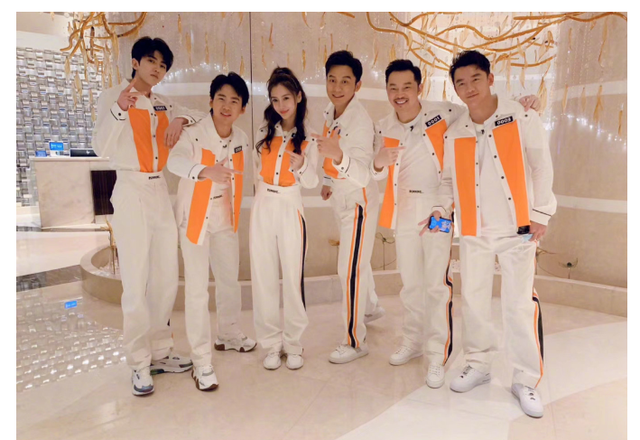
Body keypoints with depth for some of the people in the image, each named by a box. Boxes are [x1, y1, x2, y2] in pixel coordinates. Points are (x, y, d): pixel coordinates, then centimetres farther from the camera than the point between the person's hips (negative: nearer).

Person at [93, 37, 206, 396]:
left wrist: (180, 120, -1)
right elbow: (103, 147, -9)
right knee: (136, 282, -7)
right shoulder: (113, 96, -1)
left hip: (161, 192, 6)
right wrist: (119, 109, -24)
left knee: (167, 278, 7)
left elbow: (202, 116, 19)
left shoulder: (164, 104, 14)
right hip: (131, 192, -6)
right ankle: (140, 364, 5)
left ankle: (160, 352, 20)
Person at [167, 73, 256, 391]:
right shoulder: (194, 134, -19)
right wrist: (205, 171, -57)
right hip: (195, 218, -6)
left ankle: (229, 335, 40)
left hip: (225, 219, 6)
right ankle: (201, 362, 8)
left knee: (230, 279, 17)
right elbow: (174, 161, -39)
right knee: (197, 289, -4)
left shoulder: (241, 138, -1)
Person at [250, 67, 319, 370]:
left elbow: (311, 182, -5)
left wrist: (302, 166, -23)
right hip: (262, 210, 3)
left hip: (290, 211, -3)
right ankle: (271, 344, 16)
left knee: (293, 278, -1)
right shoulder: (264, 132, 8)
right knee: (264, 278, 4)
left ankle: (293, 345, 15)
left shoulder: (308, 138, 0)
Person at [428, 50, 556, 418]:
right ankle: (479, 365, 28)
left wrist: (541, 213, -6)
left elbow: (542, 166, -2)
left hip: (517, 227, -3)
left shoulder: (521, 118, -4)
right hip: (474, 230, 4)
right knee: (473, 299, 10)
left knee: (520, 303, -2)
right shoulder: (455, 132, 6)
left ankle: (526, 380, 14)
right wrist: (442, 208, -2)